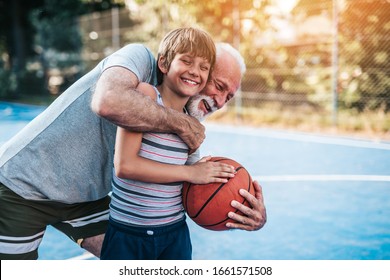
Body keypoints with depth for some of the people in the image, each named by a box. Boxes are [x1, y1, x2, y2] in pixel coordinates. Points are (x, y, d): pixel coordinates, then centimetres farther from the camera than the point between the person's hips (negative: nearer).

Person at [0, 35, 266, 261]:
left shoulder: (188, 128, 0)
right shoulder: (141, 56, -20)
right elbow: (108, 101, -42)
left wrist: (254, 217, -21)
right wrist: (183, 123, -30)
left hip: (83, 198, 7)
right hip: (22, 186, -6)